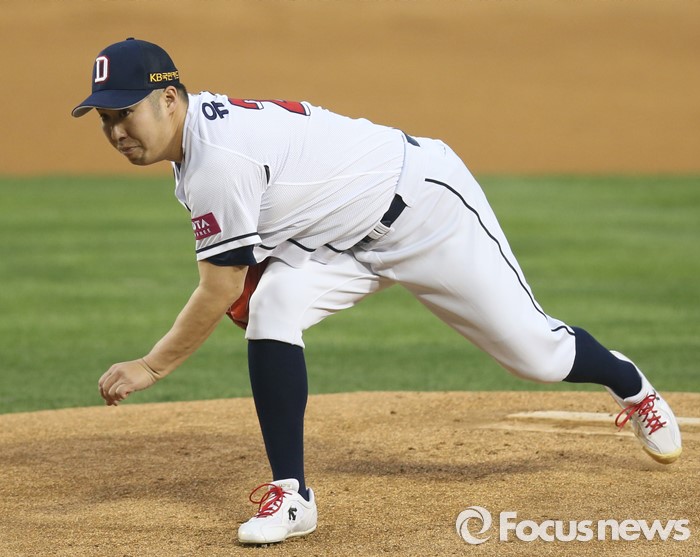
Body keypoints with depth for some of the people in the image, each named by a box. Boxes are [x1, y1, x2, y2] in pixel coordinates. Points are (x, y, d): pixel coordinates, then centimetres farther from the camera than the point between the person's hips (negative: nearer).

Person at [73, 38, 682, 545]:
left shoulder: (218, 157, -32)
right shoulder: (200, 128, -1)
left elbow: (220, 292, -27)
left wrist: (150, 367, -21)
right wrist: (252, 268, 1)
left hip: (424, 201, -8)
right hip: (346, 233, 8)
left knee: (534, 351, 3)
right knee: (273, 310, -19)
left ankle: (629, 384, 36)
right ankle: (291, 495, -15)